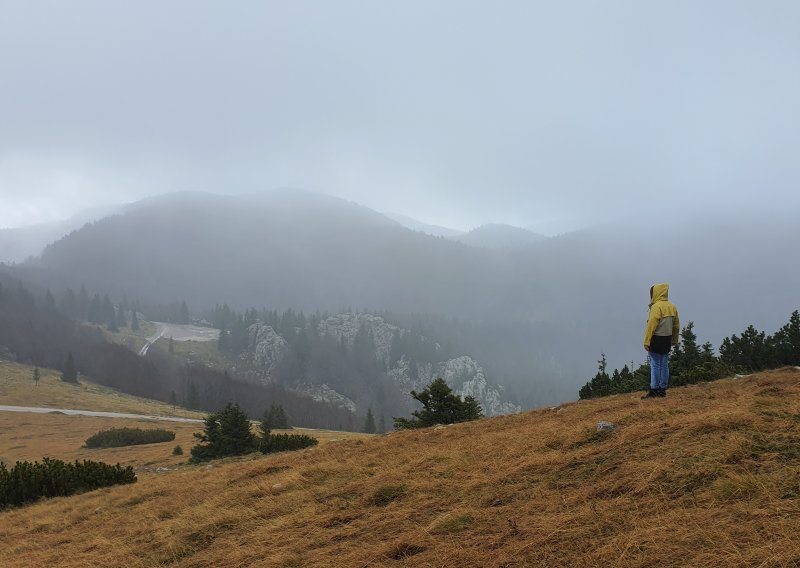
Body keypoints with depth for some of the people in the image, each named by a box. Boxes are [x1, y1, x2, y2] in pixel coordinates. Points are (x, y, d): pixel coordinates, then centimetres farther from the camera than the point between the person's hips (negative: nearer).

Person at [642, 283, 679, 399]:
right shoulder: (672, 307, 11)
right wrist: (674, 340, 25)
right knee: (664, 365, 10)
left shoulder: (657, 307, -15)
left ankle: (654, 390, -4)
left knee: (655, 365, -5)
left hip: (656, 339, -8)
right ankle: (662, 389, 13)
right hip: (667, 340, 8)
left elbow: (651, 325, -18)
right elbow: (676, 326, 17)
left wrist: (647, 341, -17)